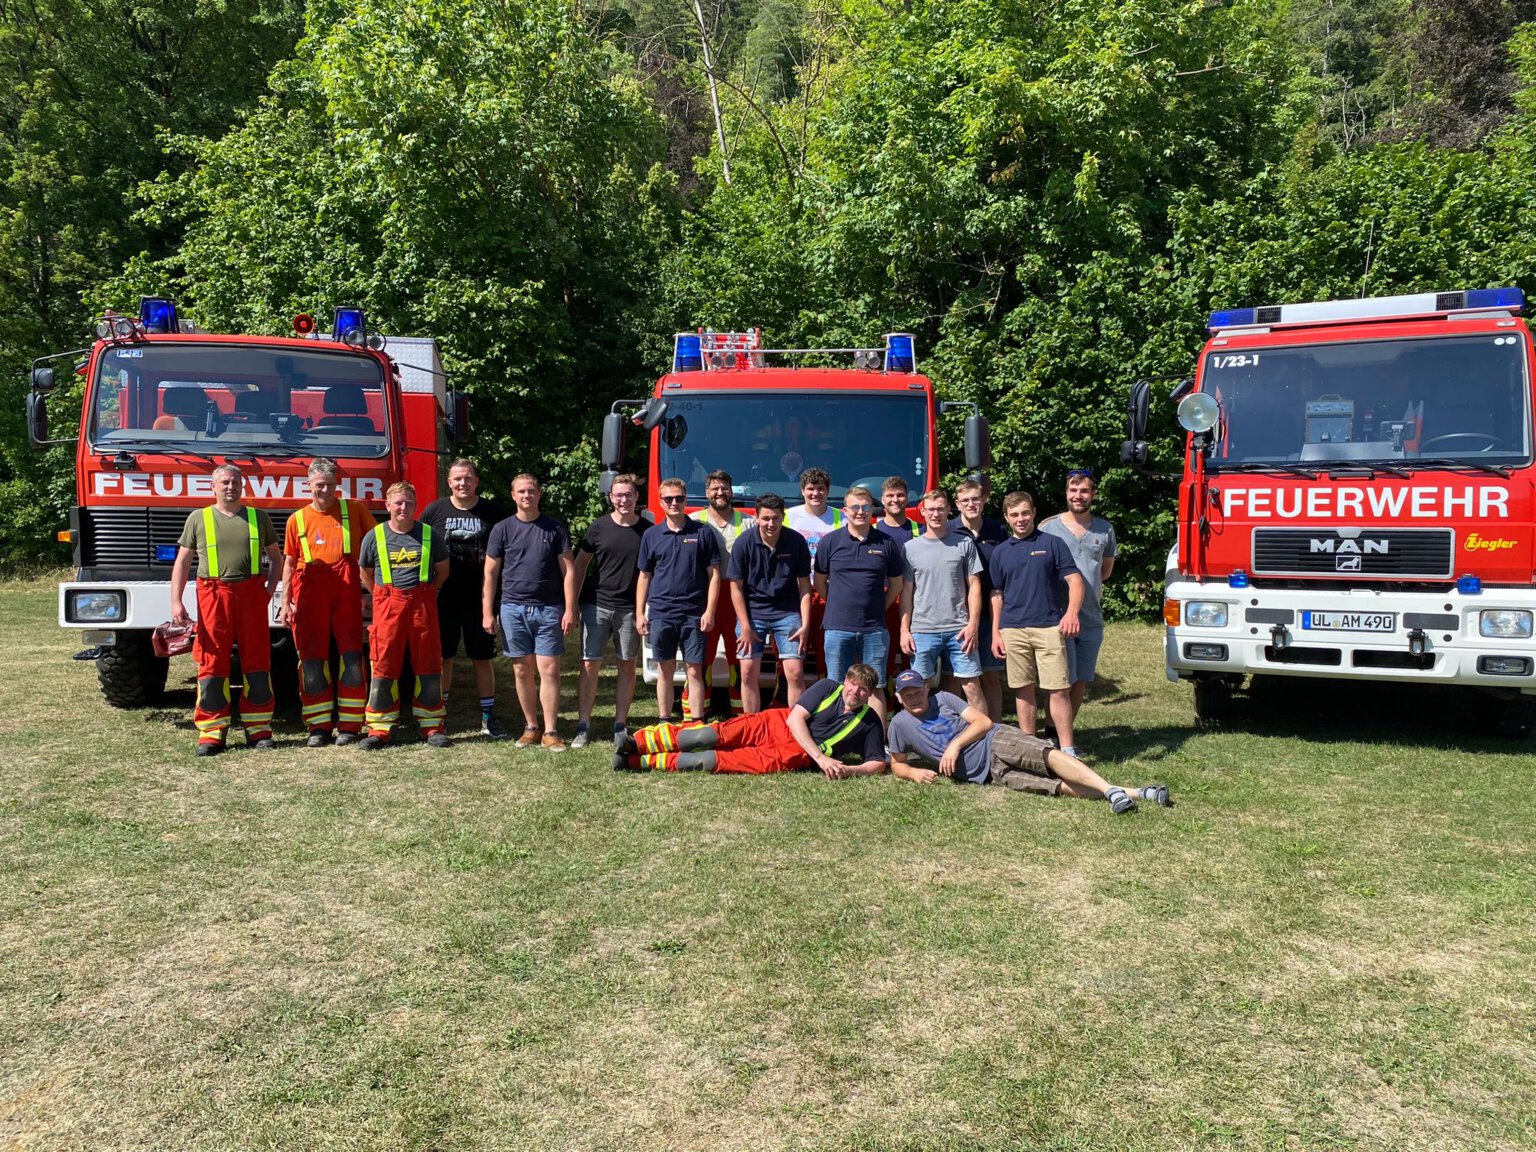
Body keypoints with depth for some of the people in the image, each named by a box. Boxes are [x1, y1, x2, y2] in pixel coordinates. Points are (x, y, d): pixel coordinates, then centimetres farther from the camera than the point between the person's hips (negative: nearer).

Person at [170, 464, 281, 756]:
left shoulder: (258, 518, 12)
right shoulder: (198, 519, 9)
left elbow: (275, 557, 18)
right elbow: (183, 562, 7)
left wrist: (270, 589, 4)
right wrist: (176, 602, -3)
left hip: (252, 595, 1)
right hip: (213, 596, -1)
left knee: (257, 662, 3)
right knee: (212, 664, -1)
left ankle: (258, 728, 11)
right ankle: (211, 732, 4)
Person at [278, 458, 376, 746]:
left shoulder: (355, 509, 7)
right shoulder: (297, 519, 9)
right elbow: (289, 561, 9)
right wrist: (285, 599, 2)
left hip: (346, 588, -1)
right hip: (310, 590, 1)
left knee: (351, 655, -2)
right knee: (312, 658, 3)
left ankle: (350, 725, 5)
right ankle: (319, 726, 10)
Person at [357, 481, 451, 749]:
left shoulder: (430, 535, 5)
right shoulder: (374, 537, 4)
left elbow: (442, 570, 15)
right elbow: (366, 575, 13)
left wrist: (423, 592, 10)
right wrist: (385, 597, 7)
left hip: (422, 605, 1)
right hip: (387, 606, 0)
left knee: (428, 666, 3)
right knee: (384, 666, 0)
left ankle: (432, 726, 11)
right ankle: (380, 729, 7)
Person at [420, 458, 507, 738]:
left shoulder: (494, 512, 3)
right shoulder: (434, 511, 3)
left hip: (480, 599, 0)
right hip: (443, 598, 0)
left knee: (482, 658, 6)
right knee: (443, 657, 7)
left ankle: (488, 716, 15)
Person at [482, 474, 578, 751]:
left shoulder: (556, 528, 3)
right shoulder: (502, 529, 5)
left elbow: (568, 570, 2)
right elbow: (490, 573, 6)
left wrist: (570, 609, -5)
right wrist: (487, 612, 0)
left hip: (549, 609, -1)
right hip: (513, 609, 1)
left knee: (549, 670, -4)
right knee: (522, 671, 7)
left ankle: (550, 732, 1)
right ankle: (531, 727, 18)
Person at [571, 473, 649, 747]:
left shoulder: (647, 530, 2)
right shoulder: (599, 527, 1)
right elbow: (581, 562, 6)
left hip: (630, 609, 1)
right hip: (596, 605, -1)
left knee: (627, 665, 6)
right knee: (590, 664, -3)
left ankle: (620, 725, 16)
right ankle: (583, 726, 4)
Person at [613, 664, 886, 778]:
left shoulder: (869, 723, 0)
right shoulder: (828, 688, 0)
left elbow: (878, 764, 0)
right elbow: (795, 718, -8)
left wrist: (849, 769, -20)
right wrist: (821, 757, -19)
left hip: (792, 757, -1)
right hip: (776, 725, 1)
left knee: (721, 761, -19)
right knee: (717, 736, -23)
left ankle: (640, 762, -20)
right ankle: (636, 741, -23)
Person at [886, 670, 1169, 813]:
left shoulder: (943, 699, 9)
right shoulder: (899, 725, 9)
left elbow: (983, 721, 3)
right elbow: (897, 764, 18)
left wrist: (955, 745, -11)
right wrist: (914, 773, -5)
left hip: (997, 742, 1)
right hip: (988, 773, -1)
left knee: (1051, 756, -29)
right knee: (1057, 786, -19)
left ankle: (1111, 790, -39)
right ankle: (1129, 793, -29)